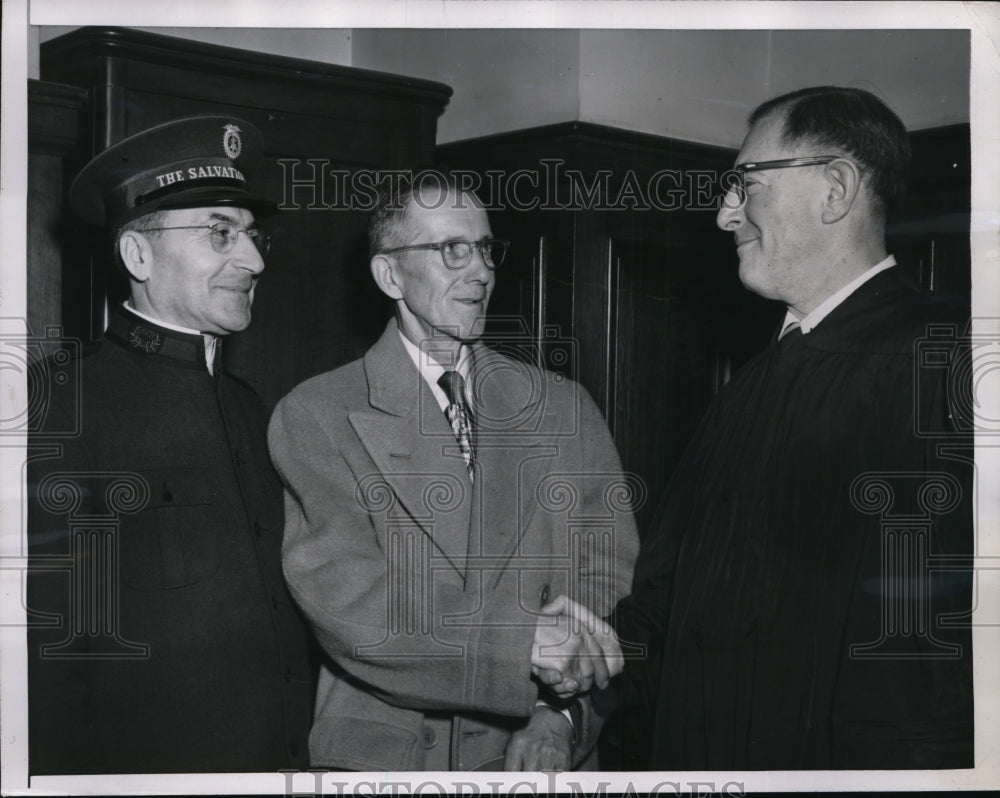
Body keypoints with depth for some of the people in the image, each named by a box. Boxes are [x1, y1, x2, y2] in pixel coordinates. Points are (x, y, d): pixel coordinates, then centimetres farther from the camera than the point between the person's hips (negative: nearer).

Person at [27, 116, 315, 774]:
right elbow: (49, 647, -17)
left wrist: (299, 754, 8)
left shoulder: (249, 410, 9)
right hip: (145, 761, -7)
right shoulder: (66, 404, -14)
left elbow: (282, 609, 12)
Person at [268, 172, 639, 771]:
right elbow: (341, 598, -16)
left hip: (536, 756, 3)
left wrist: (562, 716, -18)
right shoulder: (316, 417, -6)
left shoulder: (565, 408, 4)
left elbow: (614, 570, -2)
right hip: (380, 757, -2)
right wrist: (522, 638, -25)